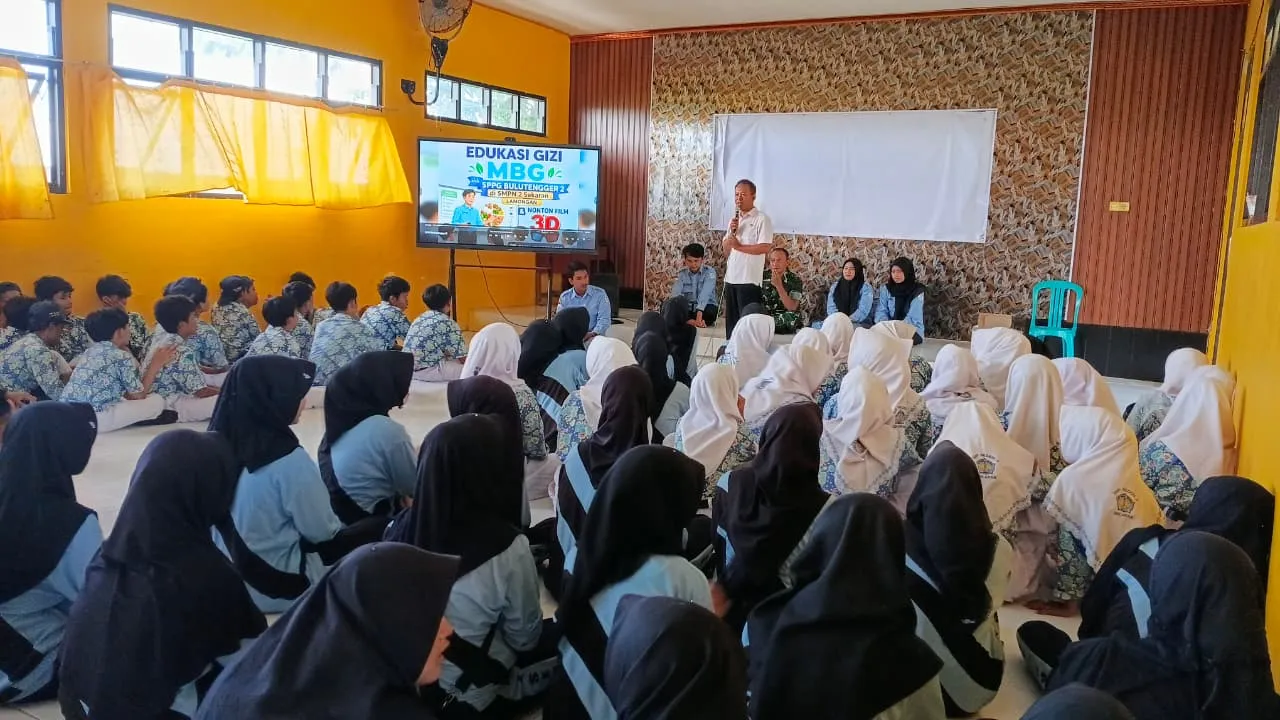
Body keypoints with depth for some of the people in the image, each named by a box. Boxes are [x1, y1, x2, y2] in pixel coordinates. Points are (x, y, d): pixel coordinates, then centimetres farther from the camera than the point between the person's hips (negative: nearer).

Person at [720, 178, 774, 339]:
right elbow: (726, 251, 16)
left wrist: (739, 246, -11)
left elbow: (765, 247, -17)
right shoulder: (734, 219, 17)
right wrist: (731, 232, -1)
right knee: (731, 323, 10)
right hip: (731, 278, 7)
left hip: (749, 280, -7)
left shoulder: (762, 219, -5)